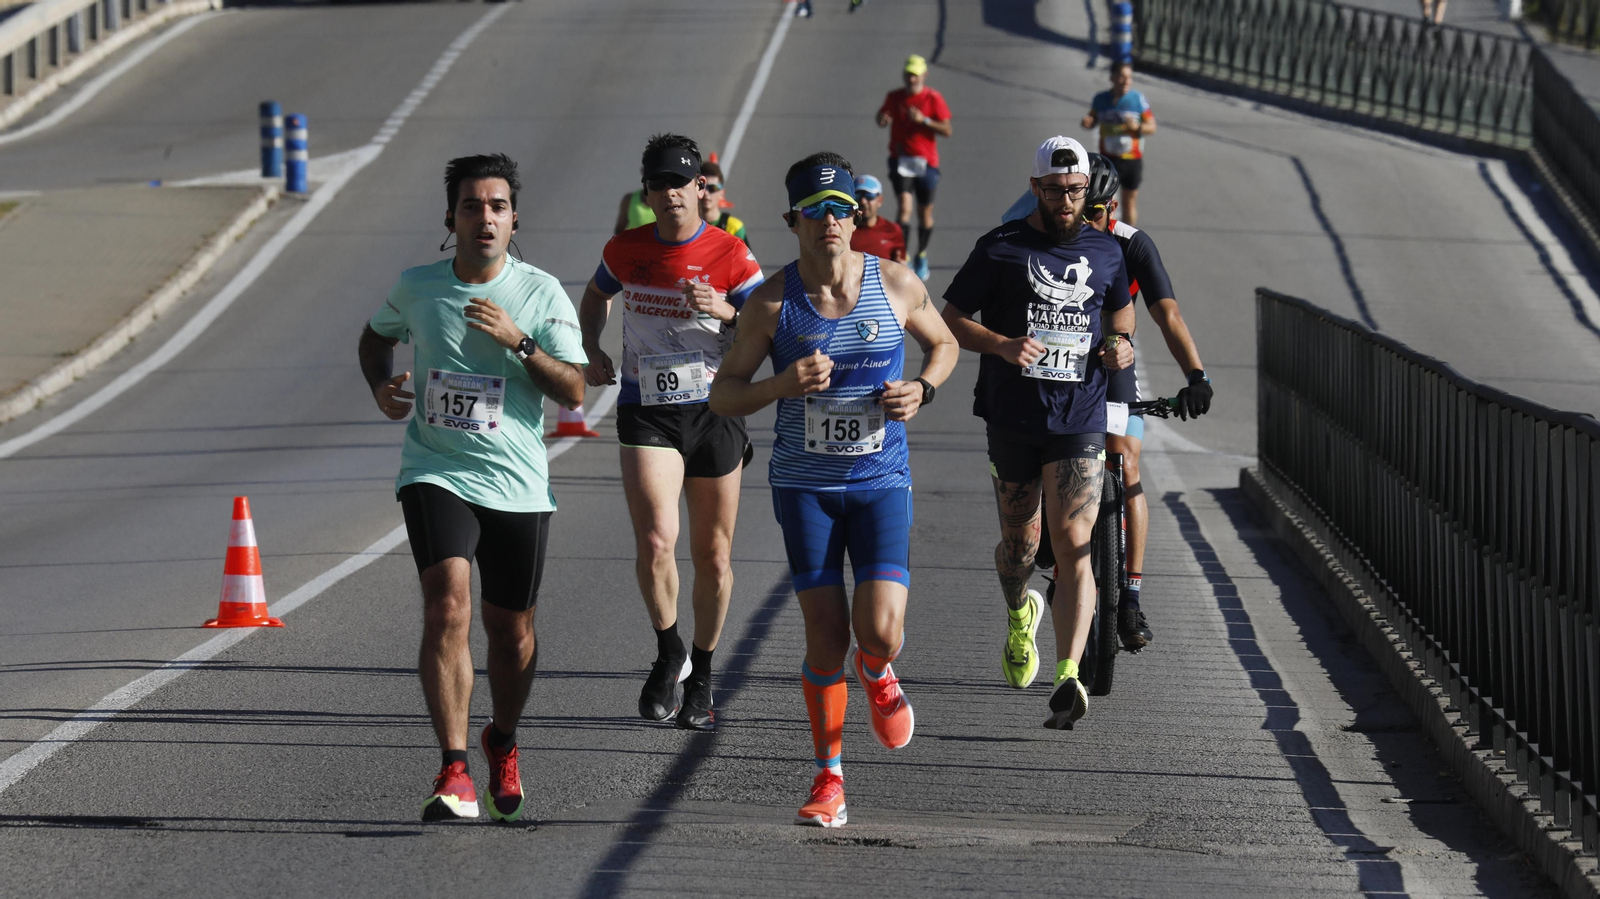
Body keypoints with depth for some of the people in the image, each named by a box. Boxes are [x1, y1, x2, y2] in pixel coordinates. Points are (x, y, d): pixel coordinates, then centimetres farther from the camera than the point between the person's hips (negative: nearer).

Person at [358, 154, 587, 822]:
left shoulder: (542, 294, -3)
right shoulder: (417, 288, 2)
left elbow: (573, 393, -7)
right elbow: (377, 335, 23)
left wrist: (518, 341, -20)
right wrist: (381, 386, 3)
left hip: (518, 484, 1)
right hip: (436, 473, -1)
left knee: (511, 630, 10)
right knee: (448, 604, -21)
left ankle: (502, 743, 40)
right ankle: (455, 775, -24)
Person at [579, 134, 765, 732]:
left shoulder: (730, 255, -5)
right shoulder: (626, 250, 2)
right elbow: (596, 297, 24)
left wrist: (725, 311, -22)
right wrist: (591, 353, 7)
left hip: (715, 410, 0)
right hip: (646, 413, 0)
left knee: (713, 555, 7)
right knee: (655, 541, -19)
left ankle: (700, 679, 26)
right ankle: (668, 655, 4)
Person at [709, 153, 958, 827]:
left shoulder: (896, 284, -4)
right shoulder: (772, 303, -7)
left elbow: (944, 345, 15)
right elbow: (723, 396, -1)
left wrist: (921, 389, -6)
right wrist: (783, 384, -20)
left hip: (881, 480, 0)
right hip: (804, 485, 0)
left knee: (880, 630, -14)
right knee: (825, 633, -2)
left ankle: (877, 677, 25)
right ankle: (829, 782, 13)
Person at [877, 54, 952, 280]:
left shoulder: (933, 98, -5)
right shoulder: (894, 97, 2)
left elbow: (947, 130, -6)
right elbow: (882, 117, 17)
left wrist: (924, 120, -20)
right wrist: (882, 119, -8)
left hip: (925, 162, 0)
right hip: (900, 160, 0)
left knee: (925, 212, 10)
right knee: (904, 206, -18)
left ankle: (922, 256, 32)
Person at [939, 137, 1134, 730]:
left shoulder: (1105, 253, 10)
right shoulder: (1001, 250, 0)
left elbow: (1121, 307, 28)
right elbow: (951, 320, 2)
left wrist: (1120, 343, 6)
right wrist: (1002, 345, -16)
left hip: (1080, 420, 0)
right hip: (1012, 418, 0)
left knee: (1073, 546, -11)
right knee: (1021, 541, 11)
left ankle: (1068, 677, -19)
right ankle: (1020, 616, 46)